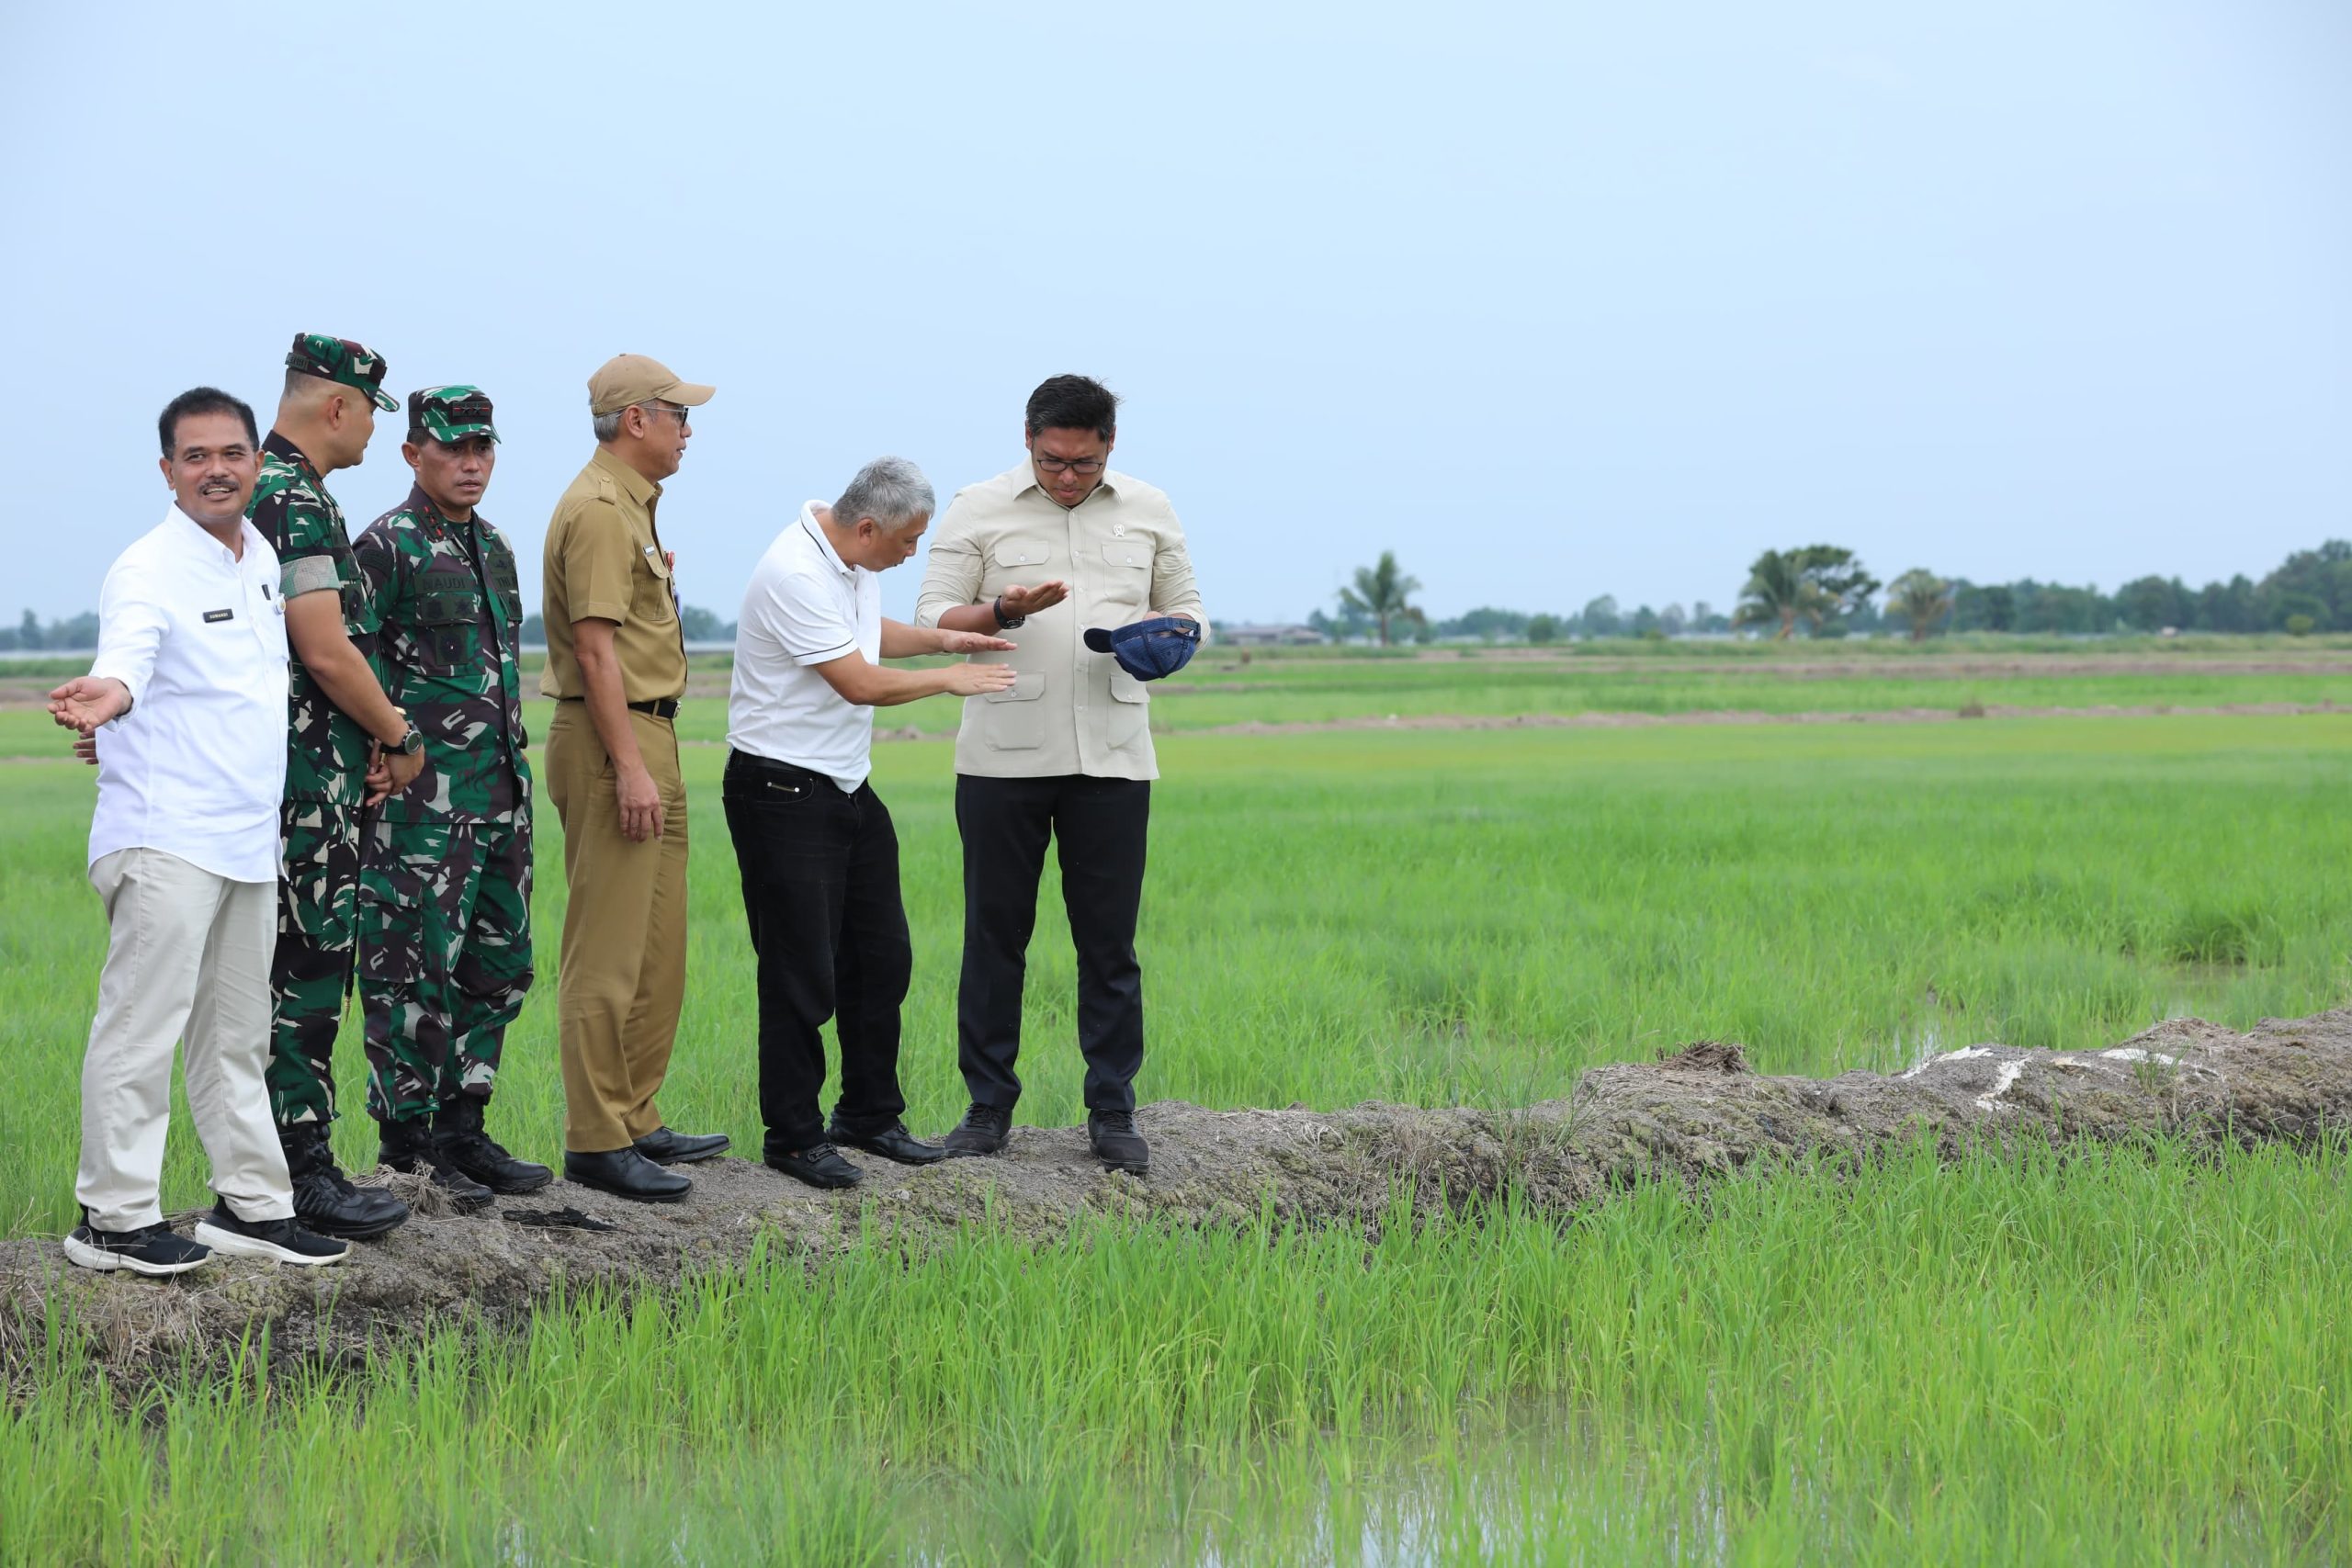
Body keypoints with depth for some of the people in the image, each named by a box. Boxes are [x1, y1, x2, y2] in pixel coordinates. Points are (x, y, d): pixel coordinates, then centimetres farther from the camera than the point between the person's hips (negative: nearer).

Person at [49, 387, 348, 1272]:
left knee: (237, 1033, 16)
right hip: (164, 837, -8)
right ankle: (113, 1216, -6)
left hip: (249, 839, 8)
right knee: (143, 1024, -9)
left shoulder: (262, 559, 12)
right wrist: (106, 696, -53)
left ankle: (249, 1204, 24)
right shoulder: (148, 570, -13)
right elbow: (127, 657, -31)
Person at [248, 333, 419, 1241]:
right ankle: (300, 1175, -5)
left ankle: (290, 1160, 17)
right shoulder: (295, 501, -16)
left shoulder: (277, 493, 17)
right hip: (309, 781, -10)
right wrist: (399, 738, -7)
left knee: (303, 970, 12)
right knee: (306, 970, -7)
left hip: (303, 779, 10)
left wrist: (371, 739, 16)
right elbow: (327, 653, -20)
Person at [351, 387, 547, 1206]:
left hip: (502, 791, 8)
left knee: (498, 967, 11)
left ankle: (461, 1131, 19)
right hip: (424, 794, -8)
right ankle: (406, 1144, 1)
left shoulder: (493, 545, 17)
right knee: (416, 968, -5)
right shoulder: (389, 546, -9)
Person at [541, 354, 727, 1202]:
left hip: (646, 735, 11)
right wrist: (629, 766, -24)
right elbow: (595, 649, -21)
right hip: (612, 740, -11)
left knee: (658, 948, 14)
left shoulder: (630, 505, 19)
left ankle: (634, 1121, 21)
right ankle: (597, 1141, -8)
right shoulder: (599, 509, -14)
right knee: (607, 954, -9)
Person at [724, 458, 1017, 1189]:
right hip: (783, 792, -10)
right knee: (803, 975, -5)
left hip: (847, 786, 10)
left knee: (880, 958, 12)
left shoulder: (853, 560, 7)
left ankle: (870, 1114, 24)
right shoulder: (795, 574, -23)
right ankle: (793, 1136, 5)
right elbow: (860, 683, -22)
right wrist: (948, 680, -8)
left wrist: (942, 639, 15)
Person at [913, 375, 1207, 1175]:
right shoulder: (978, 510, 3)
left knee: (1109, 942, 2)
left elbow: (1187, 608, 16)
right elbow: (932, 620, 0)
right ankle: (988, 1104, 12)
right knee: (995, 934, 3)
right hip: (1004, 756, -1)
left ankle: (1113, 1111, 9)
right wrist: (1003, 612, -19)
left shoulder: (1147, 511, 10)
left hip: (1112, 757, 1)